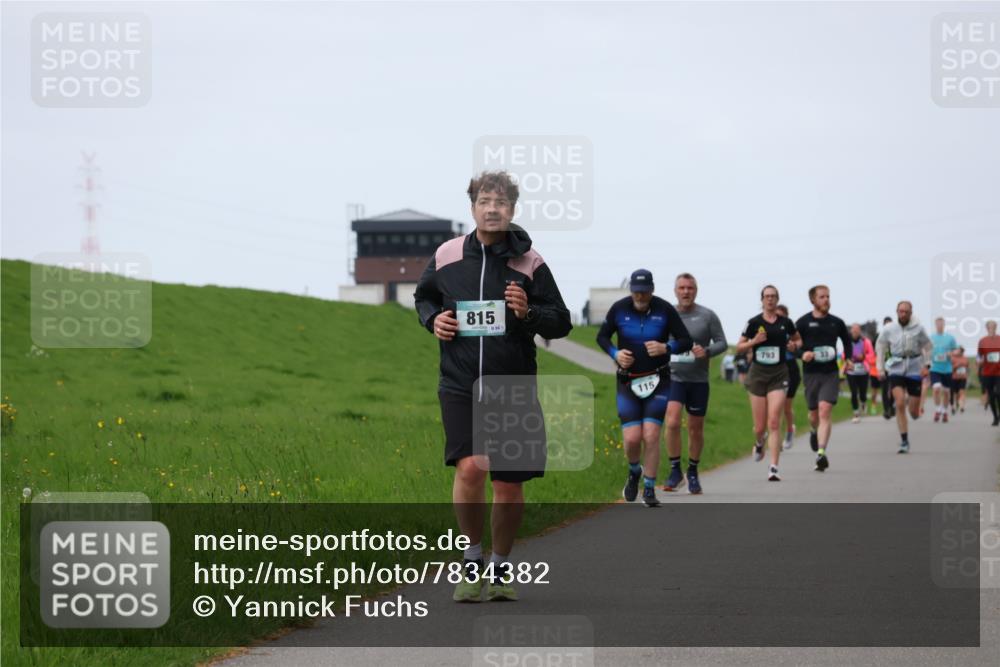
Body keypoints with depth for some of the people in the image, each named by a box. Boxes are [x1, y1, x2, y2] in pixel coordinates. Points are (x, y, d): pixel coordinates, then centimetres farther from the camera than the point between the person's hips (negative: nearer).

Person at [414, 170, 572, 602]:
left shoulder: (529, 263, -3)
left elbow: (562, 323, 2)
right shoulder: (447, 256, 2)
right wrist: (433, 319, 0)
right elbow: (423, 296, 22)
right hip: (460, 387, 0)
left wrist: (528, 313, -18)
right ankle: (472, 561, -1)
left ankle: (500, 569, 27)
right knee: (469, 468, -20)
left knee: (509, 485, 6)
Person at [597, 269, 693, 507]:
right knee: (632, 438, -8)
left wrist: (666, 348, -21)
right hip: (628, 381, 1)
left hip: (658, 381, -1)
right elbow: (602, 336, 10)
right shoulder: (619, 309, -4)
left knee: (651, 436, -10)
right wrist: (616, 353, -10)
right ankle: (634, 472, 25)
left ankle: (649, 490, 3)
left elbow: (686, 341, -2)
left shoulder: (665, 309, -8)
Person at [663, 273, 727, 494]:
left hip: (698, 379, 0)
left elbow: (722, 343, -1)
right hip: (673, 378, 0)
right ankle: (675, 471, -6)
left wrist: (706, 351, -18)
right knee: (672, 423, -18)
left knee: (696, 428, 8)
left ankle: (692, 472, 25)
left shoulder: (707, 316, -2)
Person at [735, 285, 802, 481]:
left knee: (774, 423, -13)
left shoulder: (786, 323, 3)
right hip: (758, 374, 1)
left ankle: (773, 468, -14)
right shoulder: (754, 322, 1)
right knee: (760, 426, 5)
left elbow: (798, 340, 21)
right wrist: (754, 341, -12)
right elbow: (739, 349, 6)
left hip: (778, 375, -1)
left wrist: (794, 346, -2)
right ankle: (759, 443, 42)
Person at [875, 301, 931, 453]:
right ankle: (904, 441, -8)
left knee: (914, 412, 2)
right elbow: (880, 347, 9)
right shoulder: (888, 329, -3)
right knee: (900, 404, -16)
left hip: (914, 370, 0)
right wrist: (880, 368, 4)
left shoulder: (918, 329, -5)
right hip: (896, 369, 0)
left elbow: (927, 346, 7)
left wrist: (926, 365, -2)